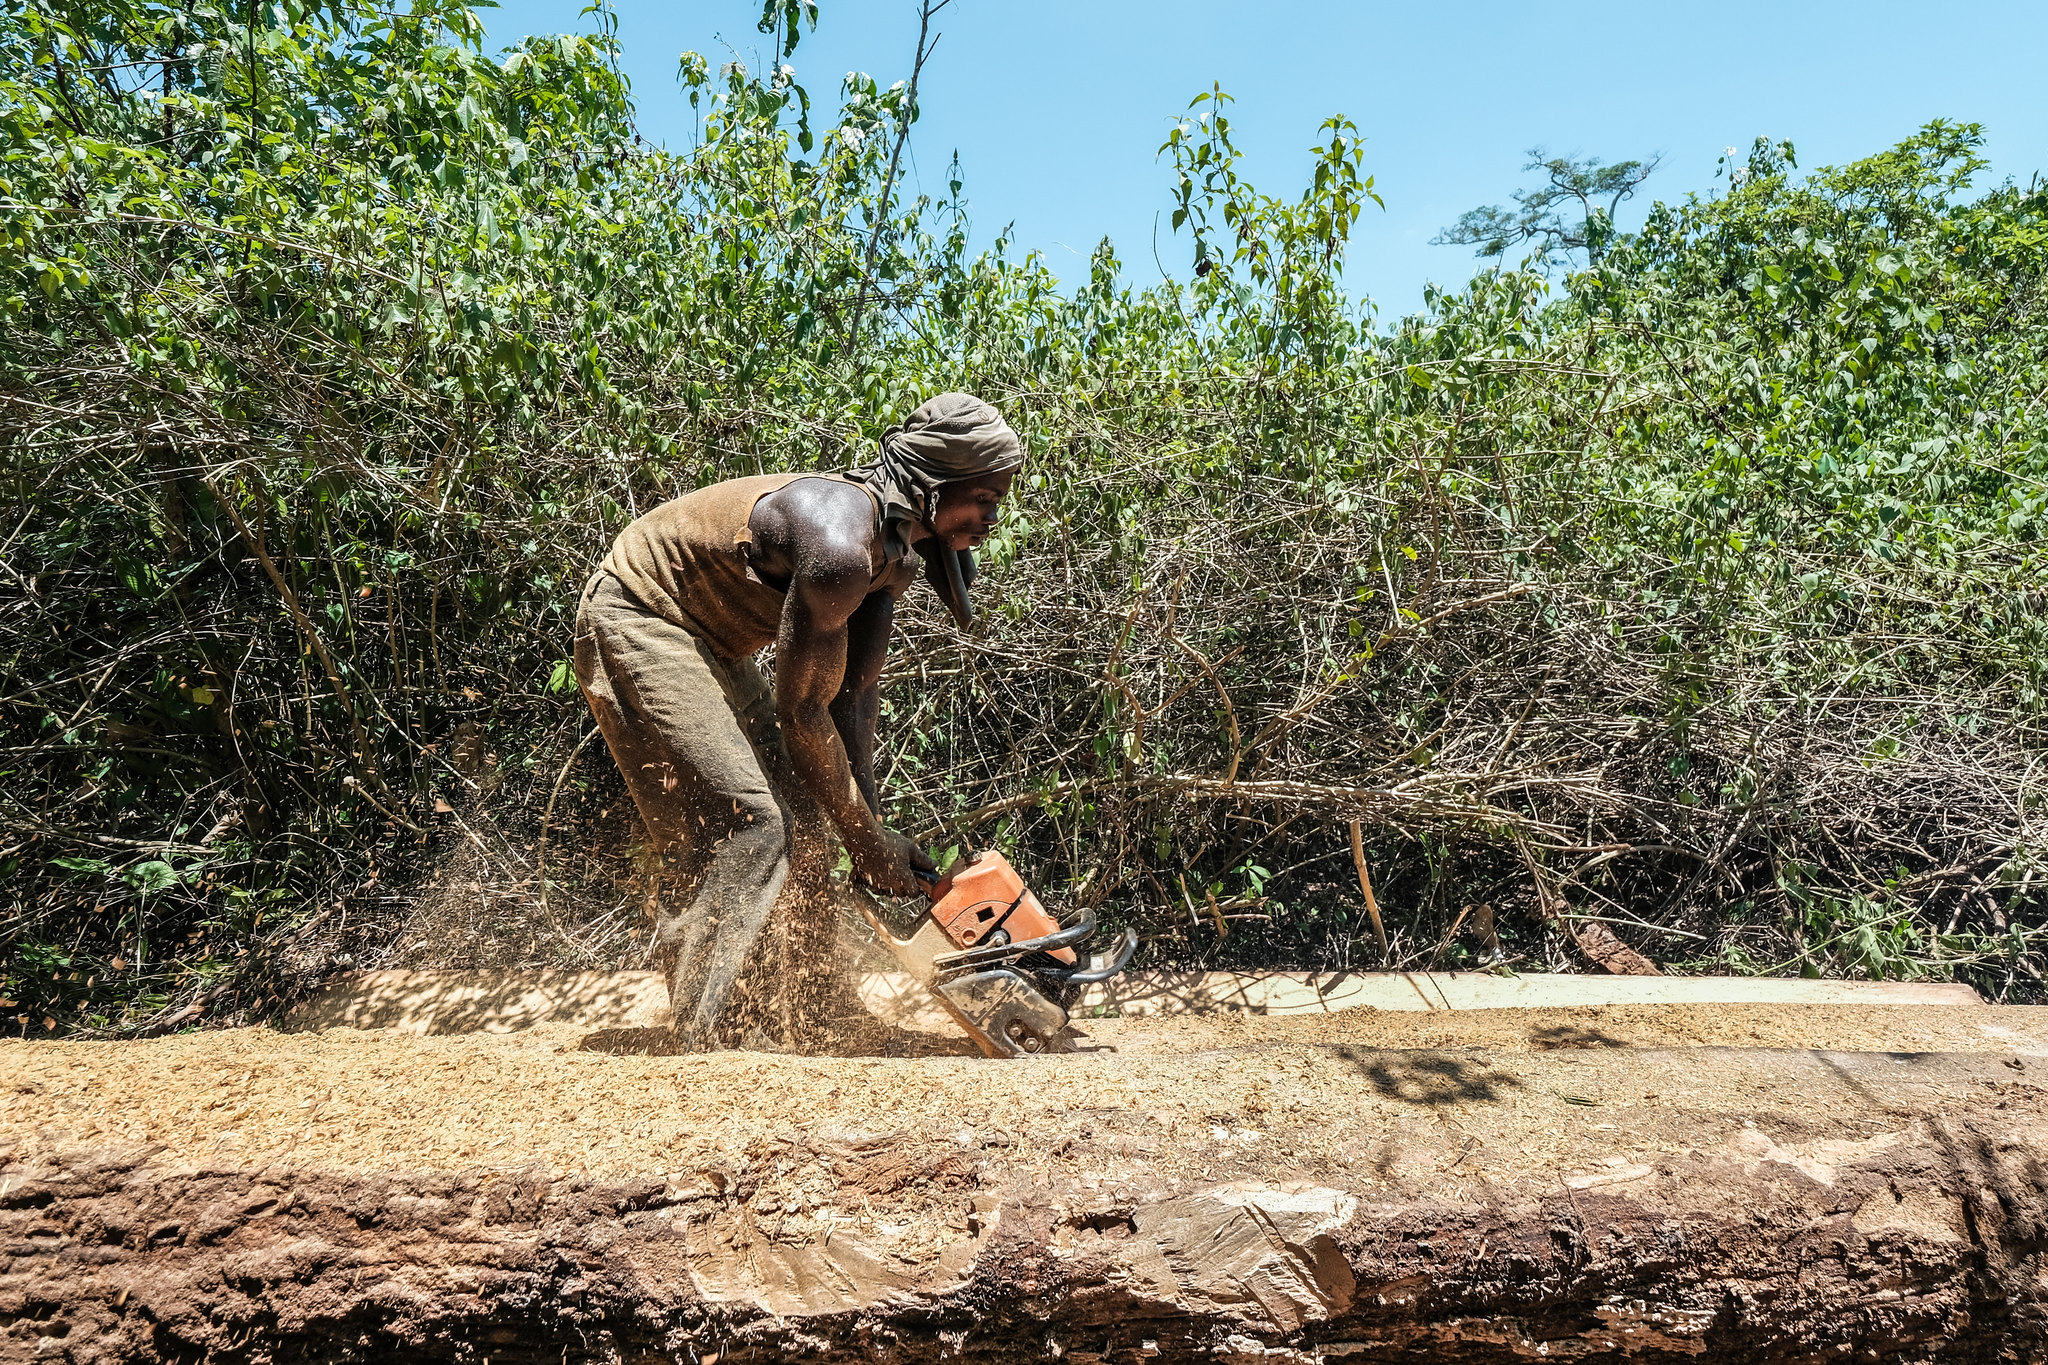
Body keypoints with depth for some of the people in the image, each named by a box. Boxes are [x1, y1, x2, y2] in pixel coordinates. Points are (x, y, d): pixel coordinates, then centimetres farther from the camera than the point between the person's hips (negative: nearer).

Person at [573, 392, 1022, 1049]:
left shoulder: (897, 548, -3)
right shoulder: (839, 544, -33)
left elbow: (856, 692, -2)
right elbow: (801, 712, -25)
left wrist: (868, 816, -9)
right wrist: (867, 840, -15)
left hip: (712, 642, 10)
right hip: (636, 619, -9)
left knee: (804, 817, 8)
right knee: (748, 822, -18)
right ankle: (701, 1042, -11)